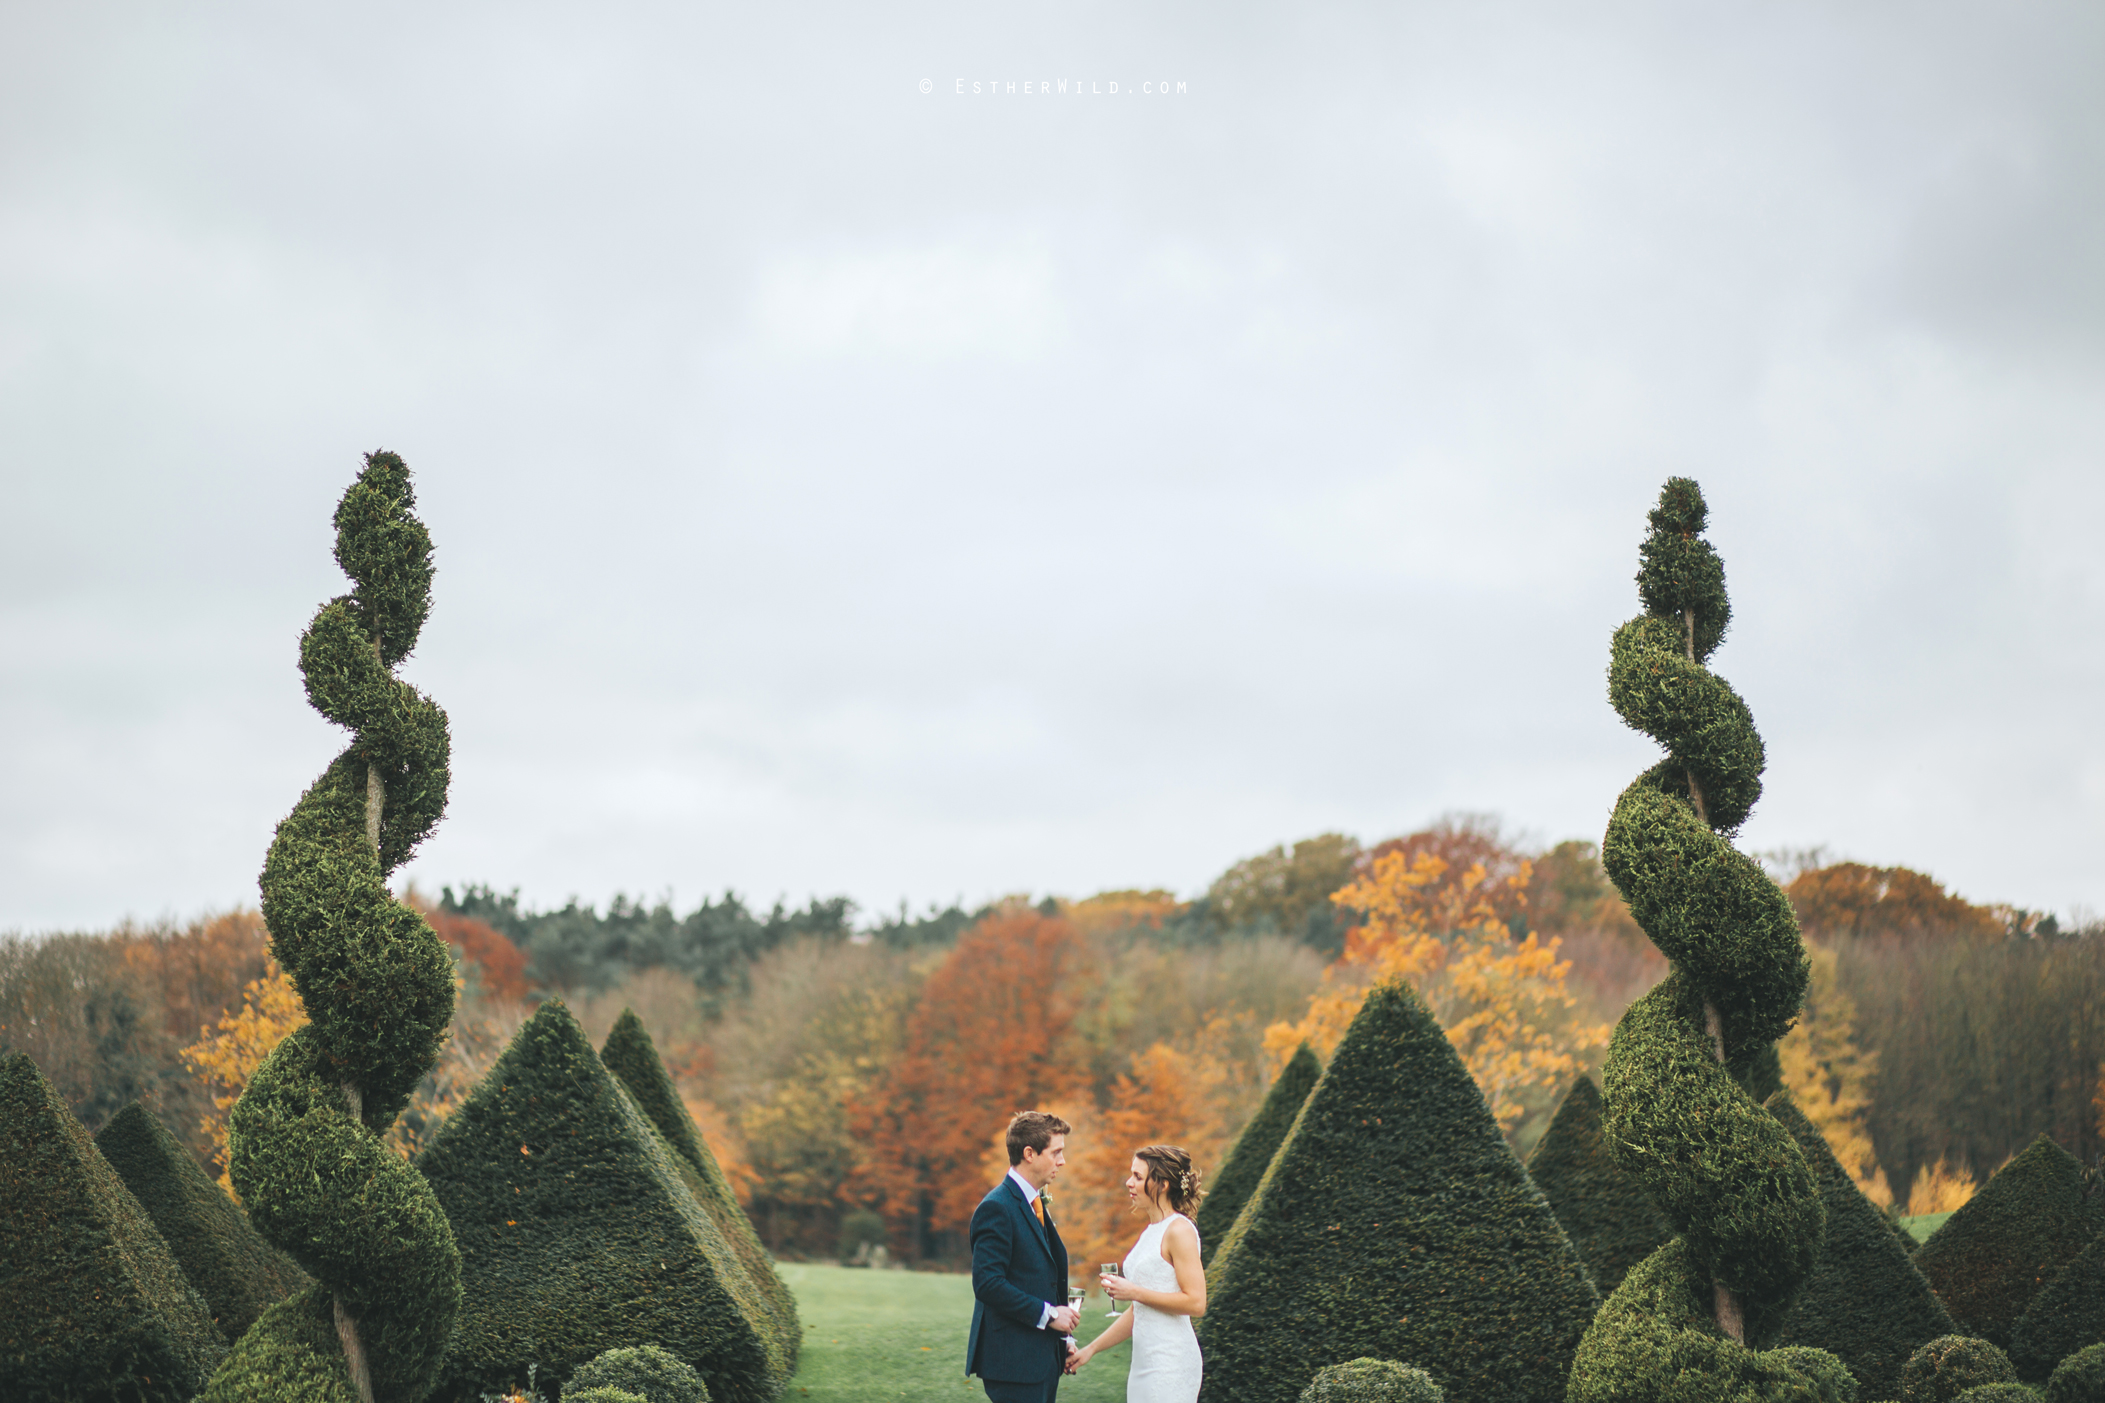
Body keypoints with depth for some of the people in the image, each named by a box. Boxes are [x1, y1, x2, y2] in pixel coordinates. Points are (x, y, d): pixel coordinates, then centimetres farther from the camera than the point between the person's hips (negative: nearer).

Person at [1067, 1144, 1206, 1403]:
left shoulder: (1179, 1231, -10)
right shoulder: (1151, 1231, 17)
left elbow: (1196, 1303, -17)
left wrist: (1135, 1292, -15)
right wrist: (1091, 1349, 20)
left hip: (1171, 1363, -9)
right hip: (1146, 1362, 9)